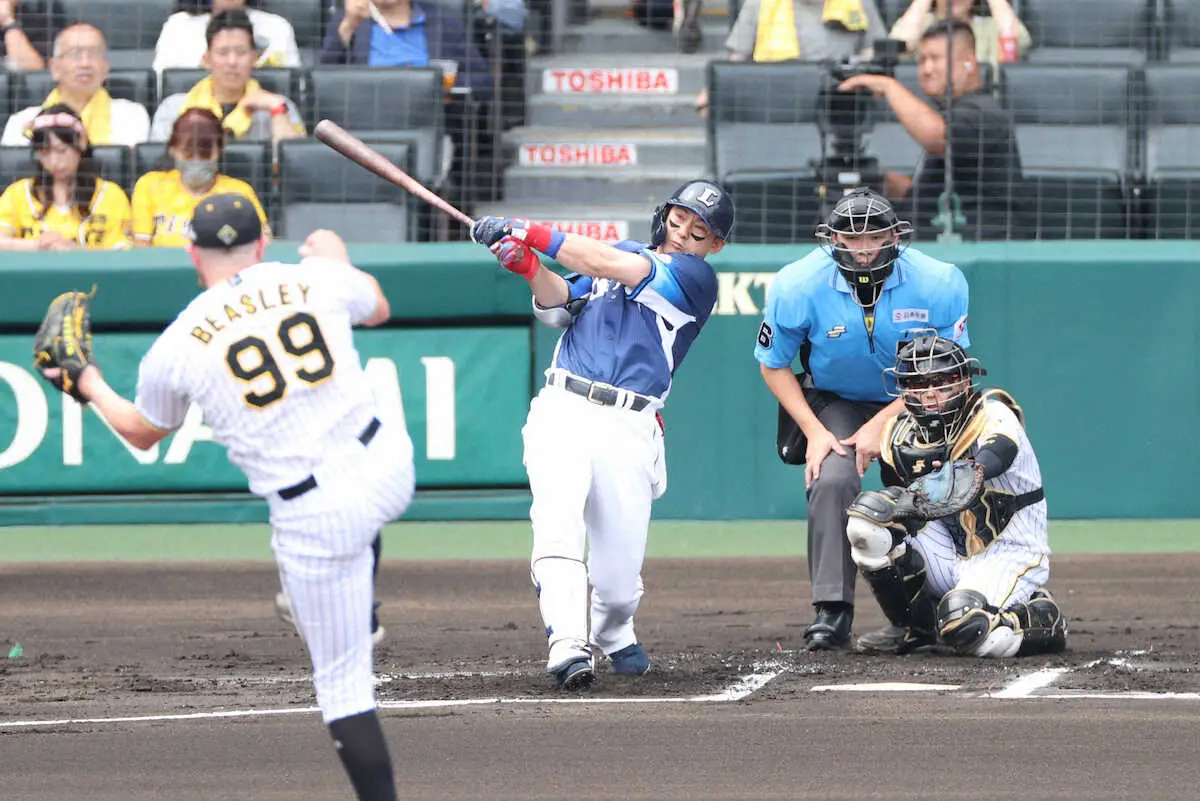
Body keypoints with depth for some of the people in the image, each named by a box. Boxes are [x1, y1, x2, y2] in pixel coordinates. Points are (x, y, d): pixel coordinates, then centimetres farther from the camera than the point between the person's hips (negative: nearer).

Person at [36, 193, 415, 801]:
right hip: (392, 472, 3)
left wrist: (91, 387, 35)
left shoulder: (177, 346, -4)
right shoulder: (316, 280, 0)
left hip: (314, 517, -3)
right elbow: (378, 309, 25)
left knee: (341, 681, 5)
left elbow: (141, 434, 17)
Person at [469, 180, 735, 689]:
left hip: (628, 429, -2)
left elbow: (611, 265, -8)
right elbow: (561, 306, 10)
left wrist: (534, 236, -12)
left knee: (619, 572, -2)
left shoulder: (696, 278, 4)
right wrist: (529, 268, -10)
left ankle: (612, 635, 32)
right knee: (557, 526, -24)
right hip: (562, 412, 2)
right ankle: (569, 645, -34)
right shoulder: (624, 254, 22)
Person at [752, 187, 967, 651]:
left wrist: (882, 423, -21)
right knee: (831, 479, -25)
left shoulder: (938, 284, -23)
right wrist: (814, 431, -16)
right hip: (835, 403, -1)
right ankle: (832, 613, -26)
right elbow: (773, 365, -6)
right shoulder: (799, 286, -21)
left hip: (909, 404, 1)